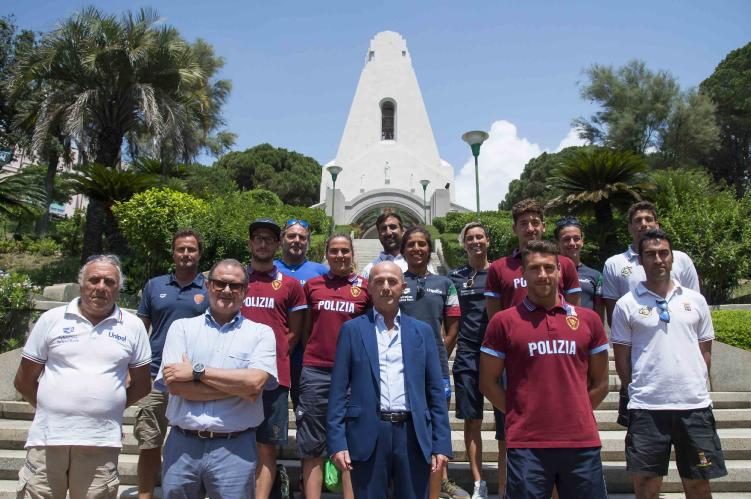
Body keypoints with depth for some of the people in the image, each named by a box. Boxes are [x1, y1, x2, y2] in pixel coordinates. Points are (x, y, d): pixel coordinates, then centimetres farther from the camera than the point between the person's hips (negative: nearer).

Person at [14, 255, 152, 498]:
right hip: (47, 440, 0)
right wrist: (52, 411, 7)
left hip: (101, 444, 0)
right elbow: (24, 381, 9)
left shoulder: (133, 326, 4)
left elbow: (141, 384, 10)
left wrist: (109, 408, 4)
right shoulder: (52, 319, 4)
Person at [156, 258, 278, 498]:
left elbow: (255, 382, -16)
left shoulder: (261, 333, 0)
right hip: (182, 445, 2)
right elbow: (174, 385, -8)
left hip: (234, 448, -2)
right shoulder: (181, 327, 5)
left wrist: (197, 371, -13)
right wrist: (238, 387, -12)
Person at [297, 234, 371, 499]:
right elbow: (305, 328, 16)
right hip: (316, 371, 1)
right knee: (312, 447, 7)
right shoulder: (313, 285, 8)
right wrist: (312, 354, 7)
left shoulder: (365, 286, 4)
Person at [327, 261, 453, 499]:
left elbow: (435, 391, 7)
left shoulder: (422, 331, 9)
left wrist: (442, 444, 2)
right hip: (368, 434, -1)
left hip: (413, 434, 2)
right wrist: (337, 442, -5)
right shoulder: (352, 329, 4)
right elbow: (338, 390, 1)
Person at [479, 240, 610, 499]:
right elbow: (488, 383, 2)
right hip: (526, 445, -2)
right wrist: (522, 416, -1)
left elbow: (600, 383, 13)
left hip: (582, 441, 3)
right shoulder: (503, 321, -1)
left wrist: (576, 414, 5)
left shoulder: (589, 319, 7)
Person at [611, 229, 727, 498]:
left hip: (695, 405, 2)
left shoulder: (695, 300, 9)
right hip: (647, 408, -2)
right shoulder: (627, 304, 1)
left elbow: (705, 351, 13)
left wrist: (696, 388, 5)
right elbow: (621, 359, 3)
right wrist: (640, 391, 1)